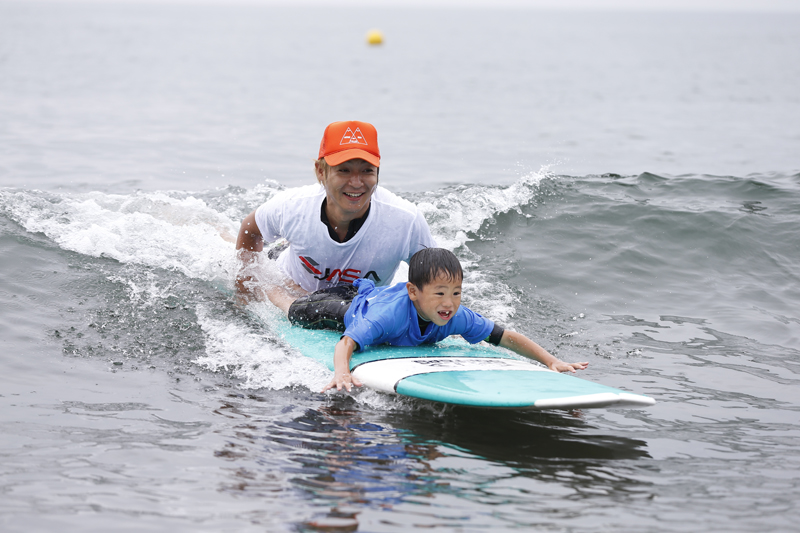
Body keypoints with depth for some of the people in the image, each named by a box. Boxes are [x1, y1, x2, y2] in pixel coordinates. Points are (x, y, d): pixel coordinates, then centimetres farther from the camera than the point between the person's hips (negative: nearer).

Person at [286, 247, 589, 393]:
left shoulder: (458, 317, -38)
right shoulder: (389, 314, -52)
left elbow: (507, 338, -32)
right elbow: (346, 344, -58)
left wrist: (552, 361, -41)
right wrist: (341, 373, -80)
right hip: (355, 305, -4)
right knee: (299, 313, 18)